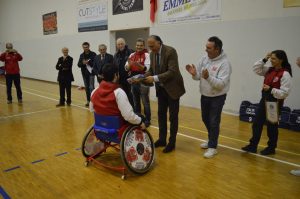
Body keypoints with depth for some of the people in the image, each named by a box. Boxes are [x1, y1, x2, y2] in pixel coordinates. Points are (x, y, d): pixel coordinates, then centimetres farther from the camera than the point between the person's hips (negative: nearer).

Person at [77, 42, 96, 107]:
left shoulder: (93, 54, -4)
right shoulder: (82, 55, 10)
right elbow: (79, 64, 5)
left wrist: (88, 62, -20)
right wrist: (83, 63, -14)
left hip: (91, 73, -5)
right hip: (84, 73, 5)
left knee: (91, 87, -9)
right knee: (86, 87, 11)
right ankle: (88, 100, 20)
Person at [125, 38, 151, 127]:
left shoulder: (147, 55, -7)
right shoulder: (132, 55, 8)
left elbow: (147, 68, -18)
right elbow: (127, 69, 5)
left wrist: (138, 64, -33)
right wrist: (129, 64, -17)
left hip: (143, 82, -5)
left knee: (145, 101, 1)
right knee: (136, 101, 15)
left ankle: (147, 119, 11)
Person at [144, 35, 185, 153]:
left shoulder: (170, 51, -19)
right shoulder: (152, 54, 2)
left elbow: (172, 71, -26)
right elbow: (151, 70, 10)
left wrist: (155, 78, -30)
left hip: (172, 88, -7)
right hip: (161, 88, 7)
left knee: (173, 116, 3)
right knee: (161, 114, 12)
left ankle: (172, 142, 15)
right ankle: (162, 139, 26)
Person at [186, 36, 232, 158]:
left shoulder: (224, 63, -21)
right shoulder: (204, 59, -2)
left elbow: (221, 83, -27)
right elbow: (199, 77, 1)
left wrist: (208, 77, -41)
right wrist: (194, 73, -21)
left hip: (217, 97, -7)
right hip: (204, 95, 7)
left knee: (214, 122, 1)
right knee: (205, 119, 20)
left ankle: (213, 147, 17)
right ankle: (212, 140, 41)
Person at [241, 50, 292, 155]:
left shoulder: (285, 74, -17)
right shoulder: (270, 70, 4)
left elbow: (284, 93, -19)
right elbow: (256, 69, 9)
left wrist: (271, 89, -28)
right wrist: (264, 60, -1)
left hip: (275, 102, -7)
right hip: (264, 99, 7)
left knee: (272, 126, 8)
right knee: (257, 123, 9)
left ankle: (271, 148, 27)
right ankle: (253, 145, 20)